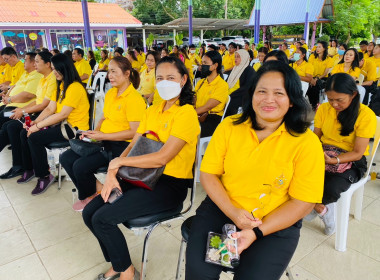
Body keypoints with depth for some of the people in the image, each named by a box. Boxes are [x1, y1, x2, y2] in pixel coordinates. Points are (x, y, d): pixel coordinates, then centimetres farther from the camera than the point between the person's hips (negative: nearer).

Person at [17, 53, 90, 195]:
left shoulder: (75, 87, -18)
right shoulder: (60, 85, 13)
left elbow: (63, 114, -22)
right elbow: (50, 109, 8)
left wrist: (38, 126, -18)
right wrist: (35, 122, -7)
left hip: (74, 127, -9)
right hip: (61, 123, 9)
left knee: (34, 138, -21)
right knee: (24, 133, 1)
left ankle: (44, 176, -4)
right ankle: (29, 169, 19)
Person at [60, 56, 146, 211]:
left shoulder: (134, 99, -16)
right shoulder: (110, 93, 11)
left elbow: (134, 132, -21)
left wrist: (102, 136, -19)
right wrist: (94, 132, -1)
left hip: (121, 146, -9)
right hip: (104, 141, 9)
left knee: (80, 166, -20)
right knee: (65, 158, 0)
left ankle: (88, 197, 10)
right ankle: (96, 188, 8)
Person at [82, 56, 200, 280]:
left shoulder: (187, 113, -14)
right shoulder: (152, 110, 12)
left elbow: (162, 157, -22)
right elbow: (132, 146, 8)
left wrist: (119, 161, -13)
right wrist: (112, 173, -8)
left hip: (171, 184, -7)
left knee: (103, 219, -16)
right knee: (90, 212, -1)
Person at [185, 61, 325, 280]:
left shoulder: (307, 142, -9)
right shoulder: (229, 126, -2)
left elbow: (303, 202, -8)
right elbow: (208, 173, -1)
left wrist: (256, 232, -17)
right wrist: (233, 212, -15)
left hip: (276, 225, -1)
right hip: (222, 210, 2)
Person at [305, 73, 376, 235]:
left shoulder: (366, 115, -13)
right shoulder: (324, 109, -1)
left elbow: (358, 153, -14)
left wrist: (334, 160, -30)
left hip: (351, 162, -3)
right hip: (324, 155, 4)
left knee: (331, 189, -35)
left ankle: (317, 205, 4)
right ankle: (322, 209, 0)